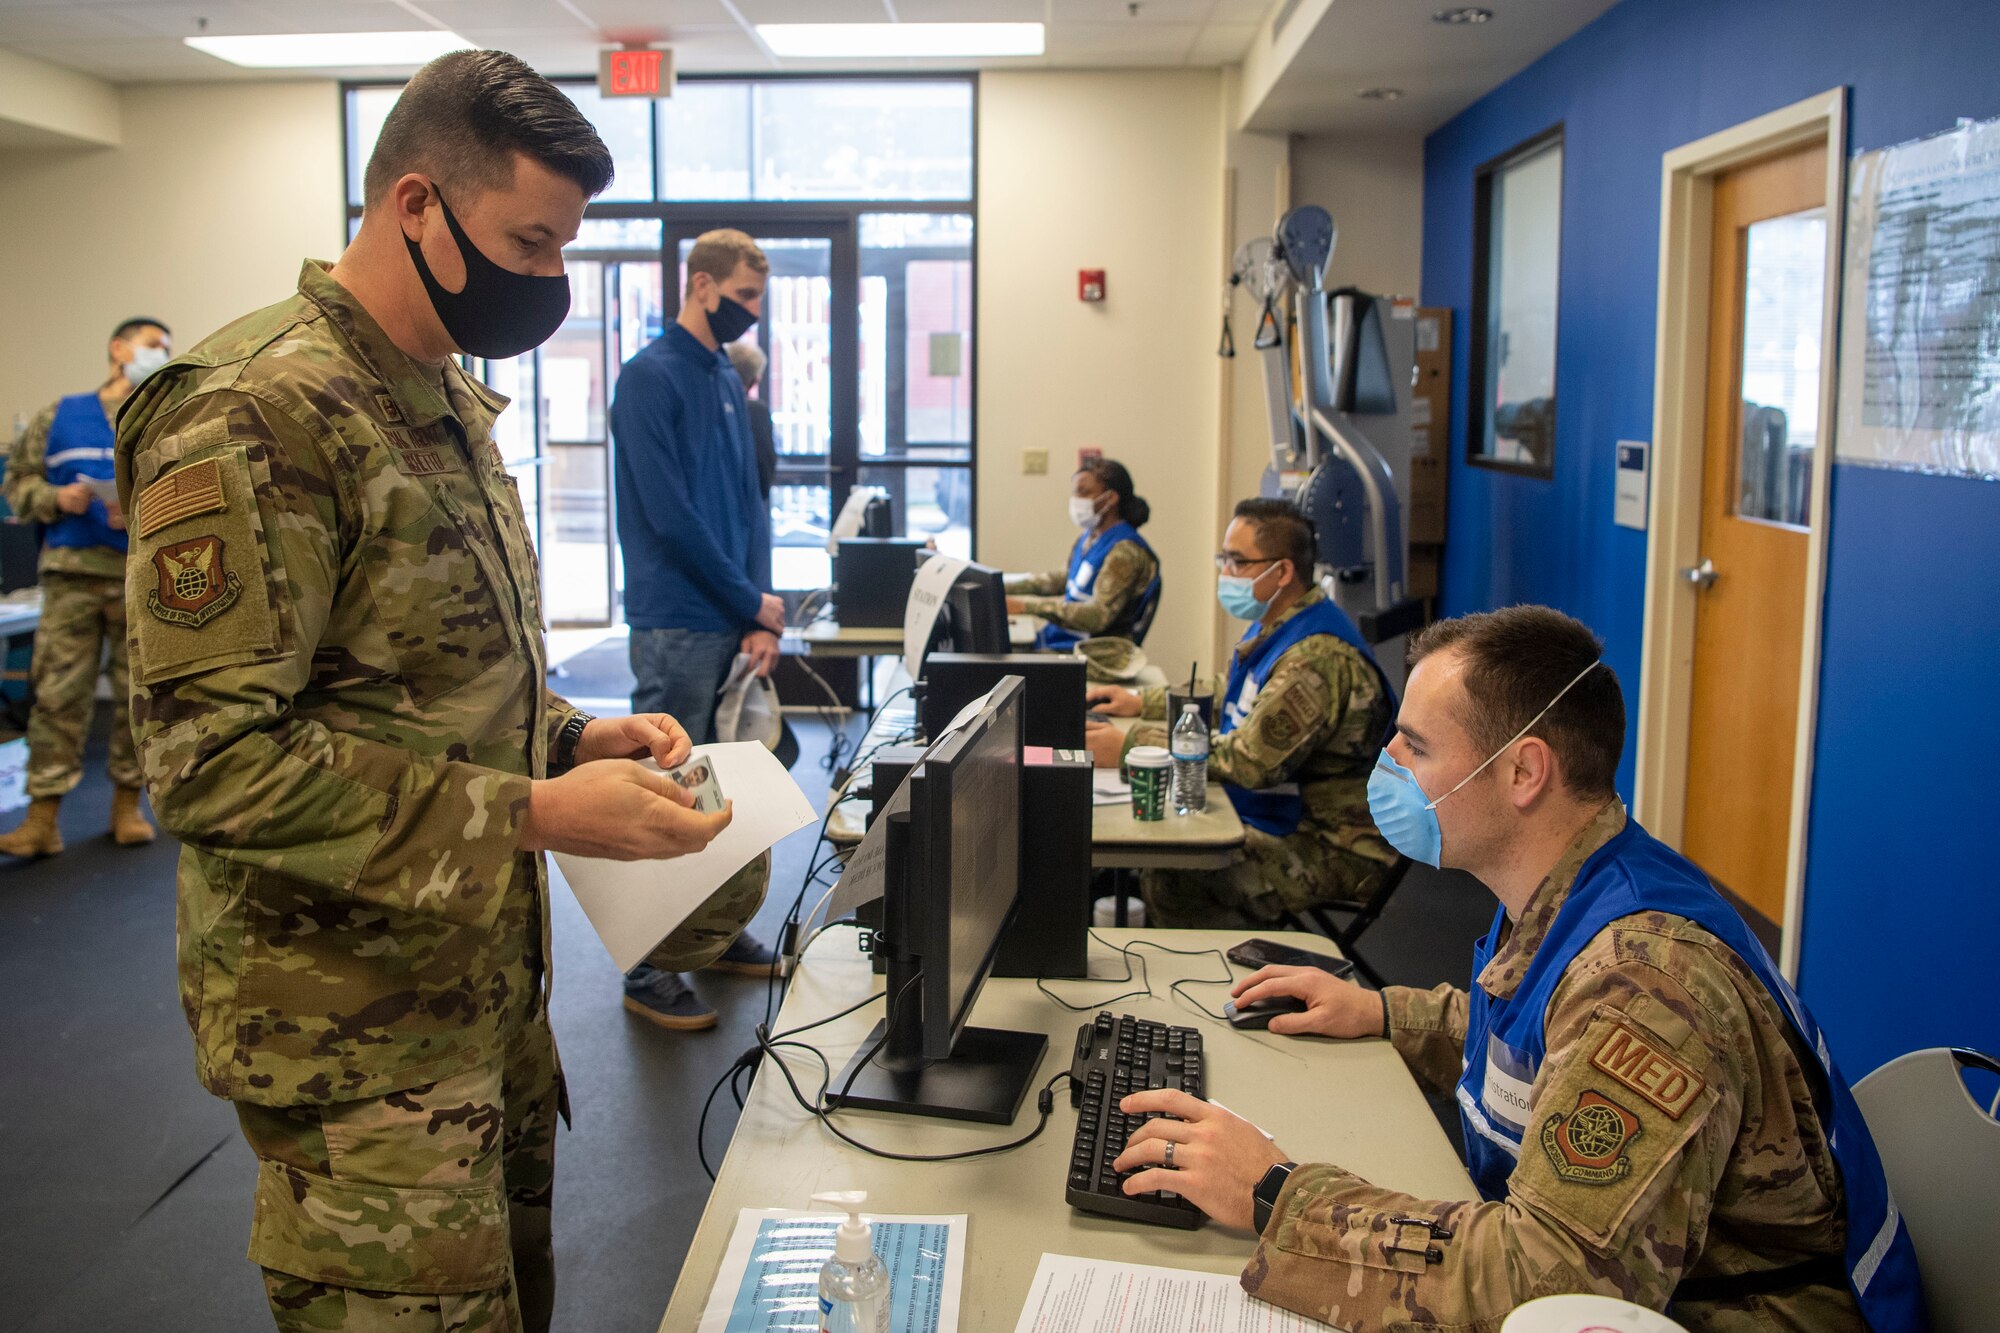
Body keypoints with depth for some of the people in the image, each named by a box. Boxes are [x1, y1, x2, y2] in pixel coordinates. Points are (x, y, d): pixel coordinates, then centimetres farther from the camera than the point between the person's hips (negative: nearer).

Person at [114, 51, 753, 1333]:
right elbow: (211, 756, -24)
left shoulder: (450, 402, 11)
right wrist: (529, 817, -27)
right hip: (355, 1025, -9)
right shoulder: (253, 415, -19)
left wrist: (576, 737, 2)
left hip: (493, 983, 9)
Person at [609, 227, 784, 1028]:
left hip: (733, 624, 8)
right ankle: (648, 970, 7)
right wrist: (752, 602, -9)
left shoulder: (729, 381, 15)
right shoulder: (650, 377, -10)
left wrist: (760, 613, 1)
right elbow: (670, 514, -16)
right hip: (677, 626, -8)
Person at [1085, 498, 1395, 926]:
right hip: (1286, 822, 10)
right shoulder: (1277, 628, 9)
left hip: (1335, 851, -10)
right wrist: (1142, 703, 14)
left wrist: (1131, 747, -24)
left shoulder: (1317, 660, -25)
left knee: (1168, 883, -24)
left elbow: (1252, 760, -29)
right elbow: (1229, 701, 26)